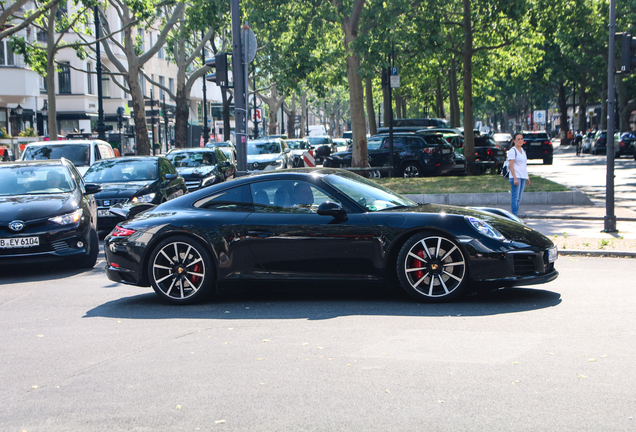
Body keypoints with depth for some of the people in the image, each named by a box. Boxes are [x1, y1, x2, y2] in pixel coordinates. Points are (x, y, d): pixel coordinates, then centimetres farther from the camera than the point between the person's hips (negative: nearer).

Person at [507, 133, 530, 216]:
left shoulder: (522, 150, 18)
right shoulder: (512, 151, -7)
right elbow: (511, 165, -14)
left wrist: (527, 177, 23)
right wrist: (515, 178, -21)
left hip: (523, 177, 8)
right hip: (516, 177, -8)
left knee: (518, 198, 8)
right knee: (515, 197, -10)